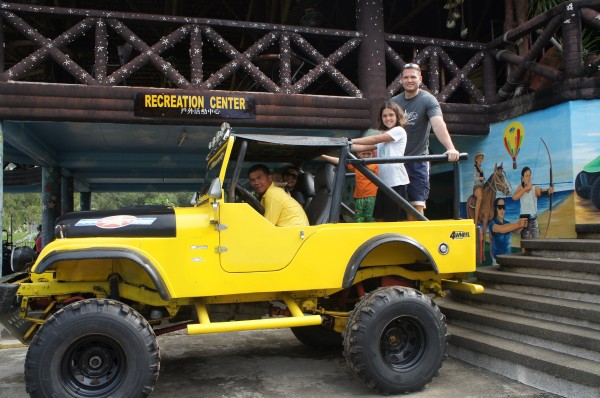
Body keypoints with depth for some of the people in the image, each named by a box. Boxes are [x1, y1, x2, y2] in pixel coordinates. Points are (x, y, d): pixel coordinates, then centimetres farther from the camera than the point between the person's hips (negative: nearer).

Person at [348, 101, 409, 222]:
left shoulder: (399, 131, -4)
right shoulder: (383, 135, 19)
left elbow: (375, 139, -11)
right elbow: (365, 147, 9)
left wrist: (351, 141, -12)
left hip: (397, 182, -8)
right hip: (384, 182, 8)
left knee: (392, 219, -3)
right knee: (379, 218, 11)